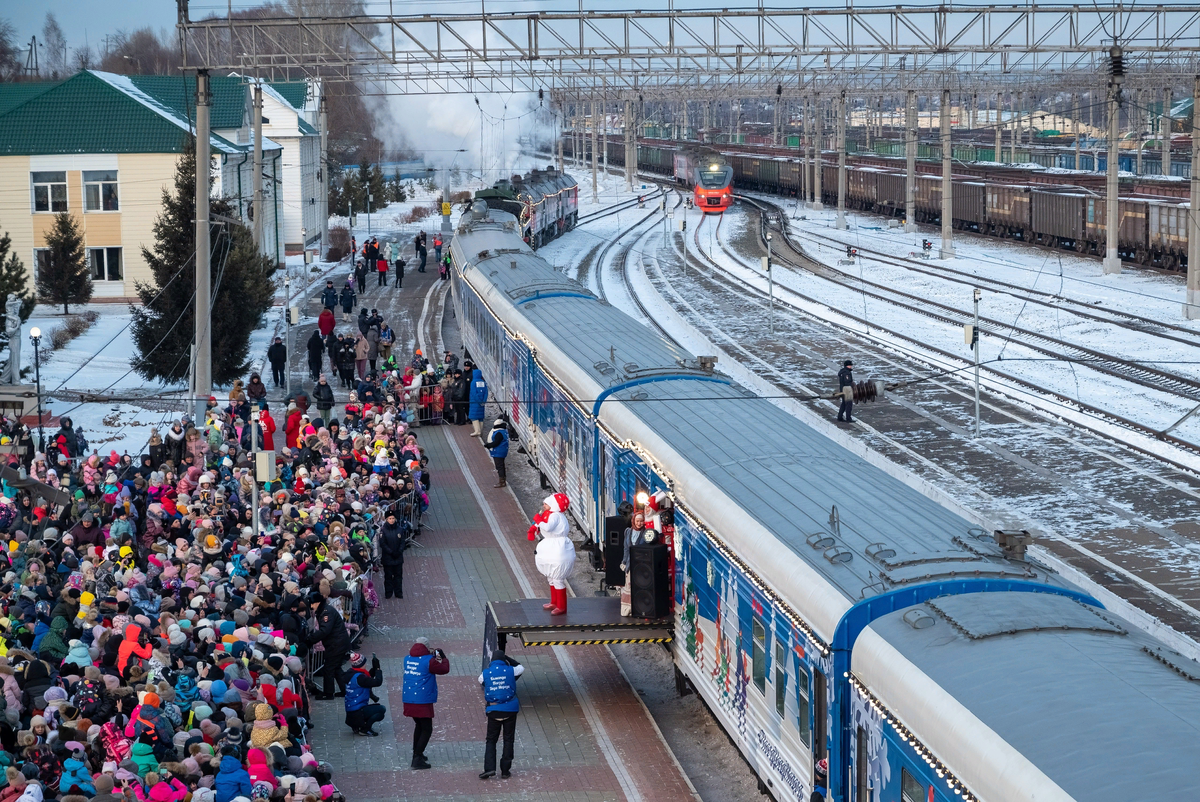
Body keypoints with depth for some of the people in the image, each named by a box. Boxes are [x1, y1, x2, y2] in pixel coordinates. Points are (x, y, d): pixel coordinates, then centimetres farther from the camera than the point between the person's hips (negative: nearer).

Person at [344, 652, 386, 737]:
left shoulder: (351, 673, 7)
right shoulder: (359, 677, -22)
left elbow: (368, 678, 22)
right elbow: (377, 682, -25)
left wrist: (374, 668, 10)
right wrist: (377, 668, -13)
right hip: (357, 713, -10)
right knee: (382, 709, -11)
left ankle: (356, 726, 16)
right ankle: (365, 729, -6)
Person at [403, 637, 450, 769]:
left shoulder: (407, 659, 6)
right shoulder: (428, 661, -14)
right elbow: (444, 669, -6)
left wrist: (432, 656, 21)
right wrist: (444, 658, 11)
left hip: (409, 700, 8)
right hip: (423, 701, -8)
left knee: (419, 726, 26)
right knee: (427, 730, -1)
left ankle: (416, 754, 34)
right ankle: (417, 759, -9)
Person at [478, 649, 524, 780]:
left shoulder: (486, 673, -5)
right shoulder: (510, 671, -5)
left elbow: (481, 681, 16)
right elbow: (521, 667, 16)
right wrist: (507, 658, 20)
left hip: (493, 711, 0)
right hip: (510, 709, 0)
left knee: (491, 740, 9)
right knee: (508, 740, 10)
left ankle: (489, 768, -8)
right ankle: (505, 770, 9)